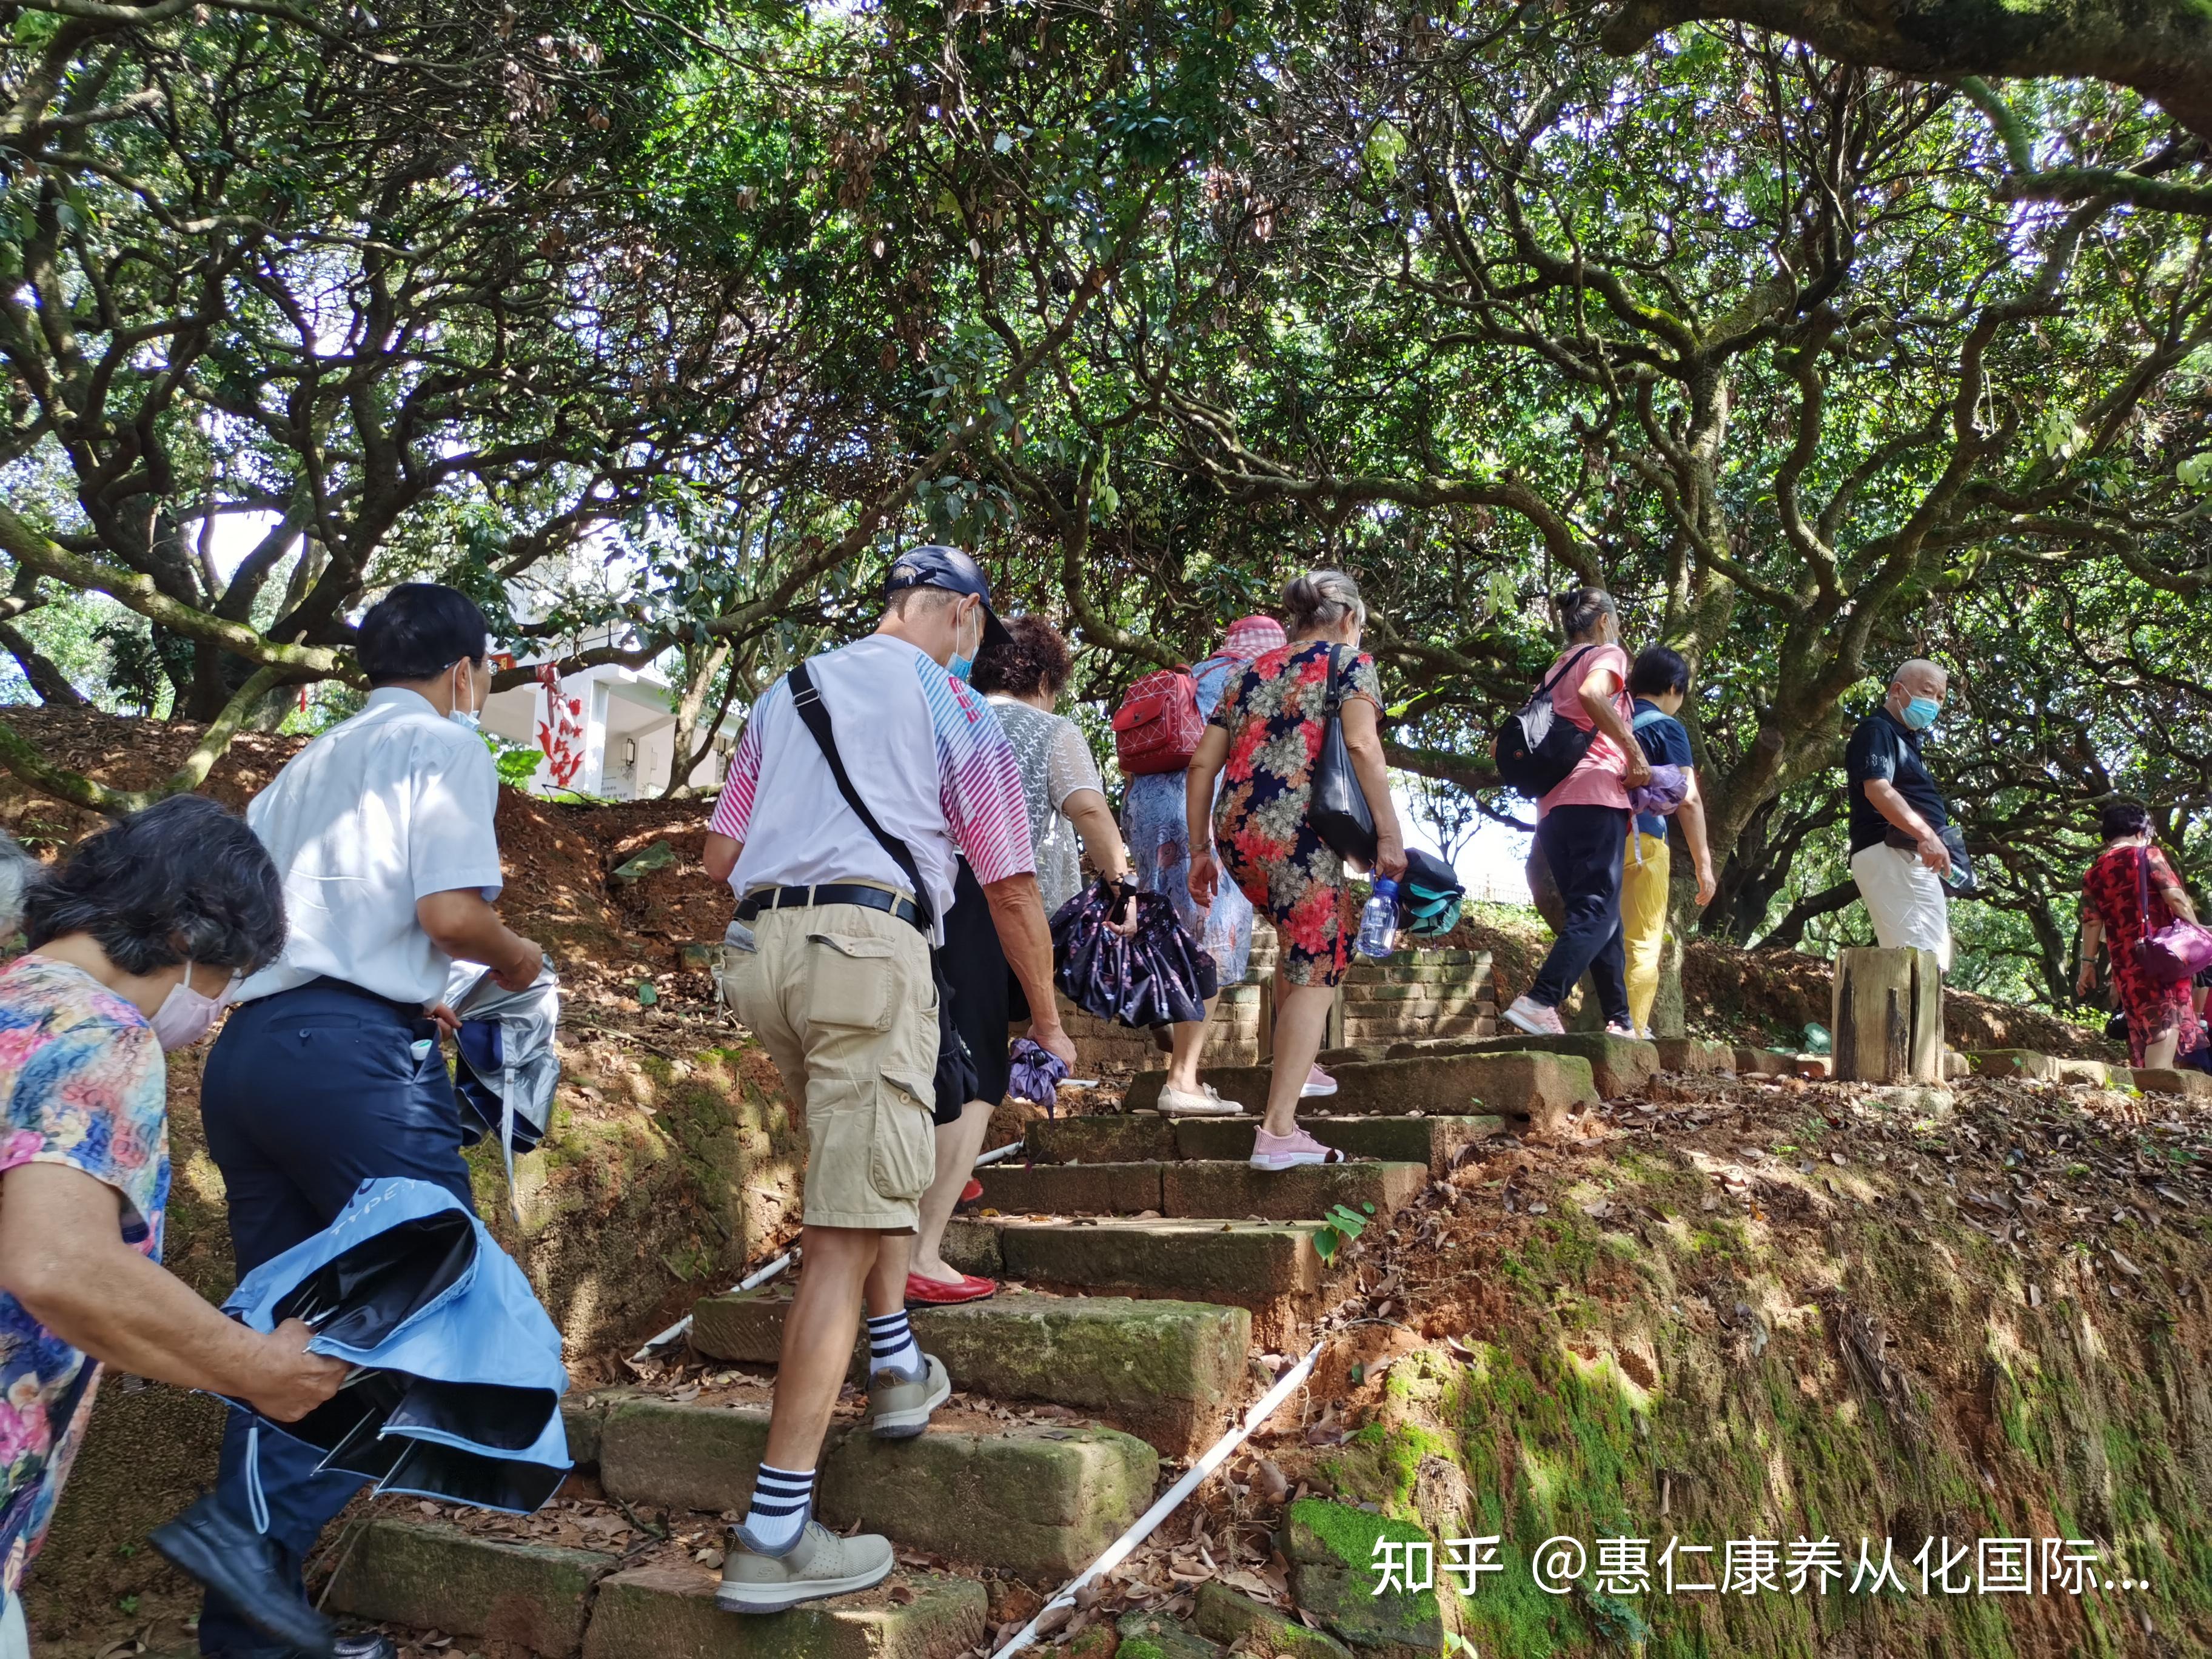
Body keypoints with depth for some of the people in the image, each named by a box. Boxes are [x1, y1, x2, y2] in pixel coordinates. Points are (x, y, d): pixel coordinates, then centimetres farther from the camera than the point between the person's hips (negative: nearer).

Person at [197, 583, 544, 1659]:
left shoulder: (306, 764, 26)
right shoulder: (445, 744, 3)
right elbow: (449, 911, -11)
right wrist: (517, 961, 9)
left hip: (245, 1047, 8)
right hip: (355, 1054, -8)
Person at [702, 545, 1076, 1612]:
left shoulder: (786, 694, 23)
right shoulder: (954, 706, 8)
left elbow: (719, 857, 18)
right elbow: (1010, 889, 7)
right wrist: (1047, 1022, 17)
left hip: (762, 949, 7)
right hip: (870, 945, -7)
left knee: (871, 1156, 29)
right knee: (847, 1230, -8)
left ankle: (897, 1370, 31)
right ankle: (774, 1535, -9)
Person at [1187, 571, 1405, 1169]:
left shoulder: (1252, 671, 22)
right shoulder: (1350, 661, 8)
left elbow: (1201, 766, 15)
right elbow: (1362, 745, -11)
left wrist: (1199, 851, 18)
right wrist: (1389, 834, -11)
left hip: (1234, 830, 6)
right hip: (1297, 833, -6)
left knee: (1299, 942, 30)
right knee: (1317, 972, -1)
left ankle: (1290, 1070, 36)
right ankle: (1278, 1130, -8)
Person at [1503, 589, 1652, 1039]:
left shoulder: (1555, 669, 25)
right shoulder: (1607, 655, 4)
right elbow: (1591, 694, -20)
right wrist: (1634, 751, -16)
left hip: (1552, 806, 8)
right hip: (1595, 796, -8)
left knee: (1592, 913, 10)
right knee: (1597, 911, -11)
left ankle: (1620, 1020, 10)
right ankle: (1539, 1000, -27)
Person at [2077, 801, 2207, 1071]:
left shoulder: (2093, 873, 12)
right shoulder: (2150, 855, 0)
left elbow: (2091, 922, 9)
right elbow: (2175, 897, -10)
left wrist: (2088, 963, 12)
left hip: (2123, 961, 5)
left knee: (2142, 1027, 13)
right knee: (2168, 1019, -10)